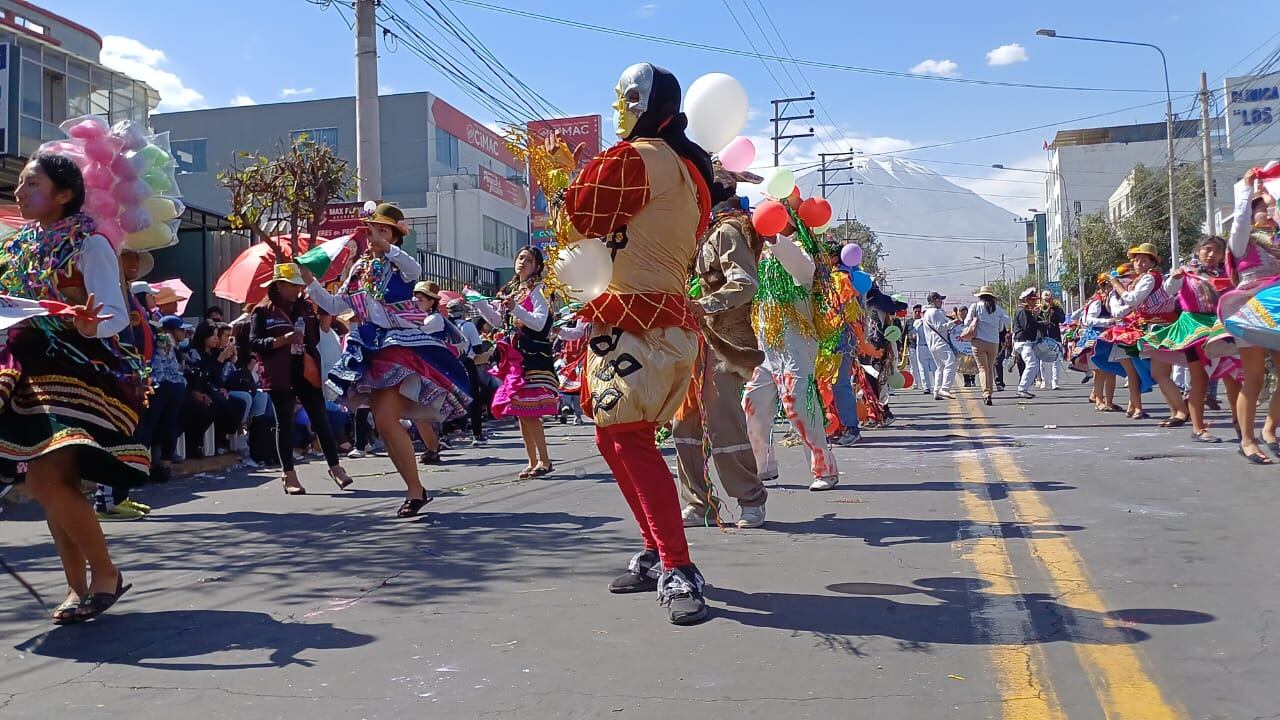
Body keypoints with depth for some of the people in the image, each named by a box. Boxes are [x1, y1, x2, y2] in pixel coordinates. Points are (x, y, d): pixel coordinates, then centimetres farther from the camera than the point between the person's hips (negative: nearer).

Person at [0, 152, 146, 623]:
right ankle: (77, 585, 18)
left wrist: (91, 326, -37)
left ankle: (105, 574, 1)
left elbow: (117, 314, -17)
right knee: (48, 486, 8)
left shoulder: (88, 244, -8)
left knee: (48, 482, -15)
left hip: (80, 372, -8)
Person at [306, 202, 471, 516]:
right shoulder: (359, 269, 16)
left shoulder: (398, 266, -3)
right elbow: (335, 305, 18)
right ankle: (415, 489, 15)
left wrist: (383, 246, -31)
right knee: (384, 424, 5)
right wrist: (310, 282, 10)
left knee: (386, 419, -18)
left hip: (400, 346, -7)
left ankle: (415, 489, -8)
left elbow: (415, 270, -29)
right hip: (370, 349, 8)